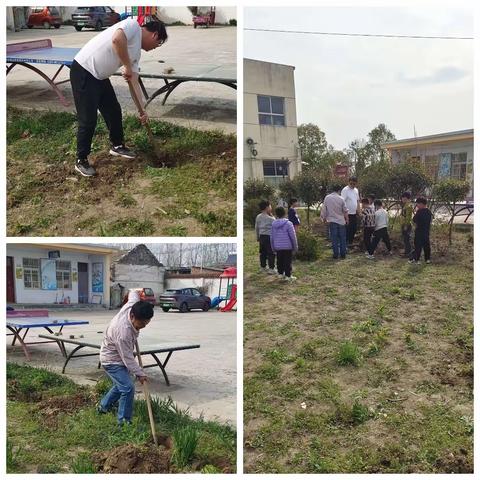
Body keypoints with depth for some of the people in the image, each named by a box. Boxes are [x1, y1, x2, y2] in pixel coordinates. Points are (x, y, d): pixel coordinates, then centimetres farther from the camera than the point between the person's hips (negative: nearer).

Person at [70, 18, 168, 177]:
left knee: (114, 111, 18)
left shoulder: (136, 51, 14)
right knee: (88, 120, -5)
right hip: (83, 71, -10)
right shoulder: (133, 25, -11)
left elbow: (134, 82, 15)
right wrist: (127, 66, -21)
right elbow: (117, 39, -34)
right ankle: (81, 161, 9)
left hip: (100, 76, 10)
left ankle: (117, 146, 40)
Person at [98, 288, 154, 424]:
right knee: (128, 388, -17)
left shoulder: (132, 305, -19)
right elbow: (128, 358, -29)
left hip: (119, 357, 10)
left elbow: (133, 292, 6)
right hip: (112, 360, -10)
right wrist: (140, 374, -20)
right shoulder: (123, 332, -39)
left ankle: (104, 407, 44)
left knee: (121, 385, 24)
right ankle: (124, 421, -5)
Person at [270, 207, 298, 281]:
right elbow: (293, 236, -8)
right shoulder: (288, 223, -11)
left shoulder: (273, 224, 2)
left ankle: (281, 273, 26)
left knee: (279, 261, 16)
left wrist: (273, 248, 19)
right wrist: (295, 247, 3)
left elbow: (272, 237, 9)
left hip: (278, 247, 4)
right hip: (287, 247, -4)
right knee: (287, 261, 1)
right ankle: (288, 275, 4)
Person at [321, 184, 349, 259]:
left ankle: (336, 254, 6)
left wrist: (324, 218, 16)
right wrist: (347, 219, 12)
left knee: (334, 238, 5)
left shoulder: (327, 198, -4)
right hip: (341, 221, 0)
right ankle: (343, 254, 14)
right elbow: (345, 211, -2)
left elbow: (324, 210, 2)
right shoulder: (341, 199, -7)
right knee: (342, 238, 10)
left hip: (332, 221, 1)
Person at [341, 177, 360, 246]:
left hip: (354, 213, 8)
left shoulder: (356, 190, 12)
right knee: (348, 229, -6)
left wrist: (358, 208, 10)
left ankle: (350, 242, 25)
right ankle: (346, 243, 3)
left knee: (354, 229, 13)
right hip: (348, 214, -8)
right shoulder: (345, 190, -13)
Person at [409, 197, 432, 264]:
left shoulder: (420, 211, -16)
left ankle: (416, 259, 3)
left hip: (419, 231, -7)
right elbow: (430, 222, 15)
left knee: (418, 245, -1)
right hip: (427, 231, 7)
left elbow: (414, 220, -8)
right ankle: (427, 259, 14)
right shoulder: (429, 212, 8)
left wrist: (416, 212, -2)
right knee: (426, 245, 10)